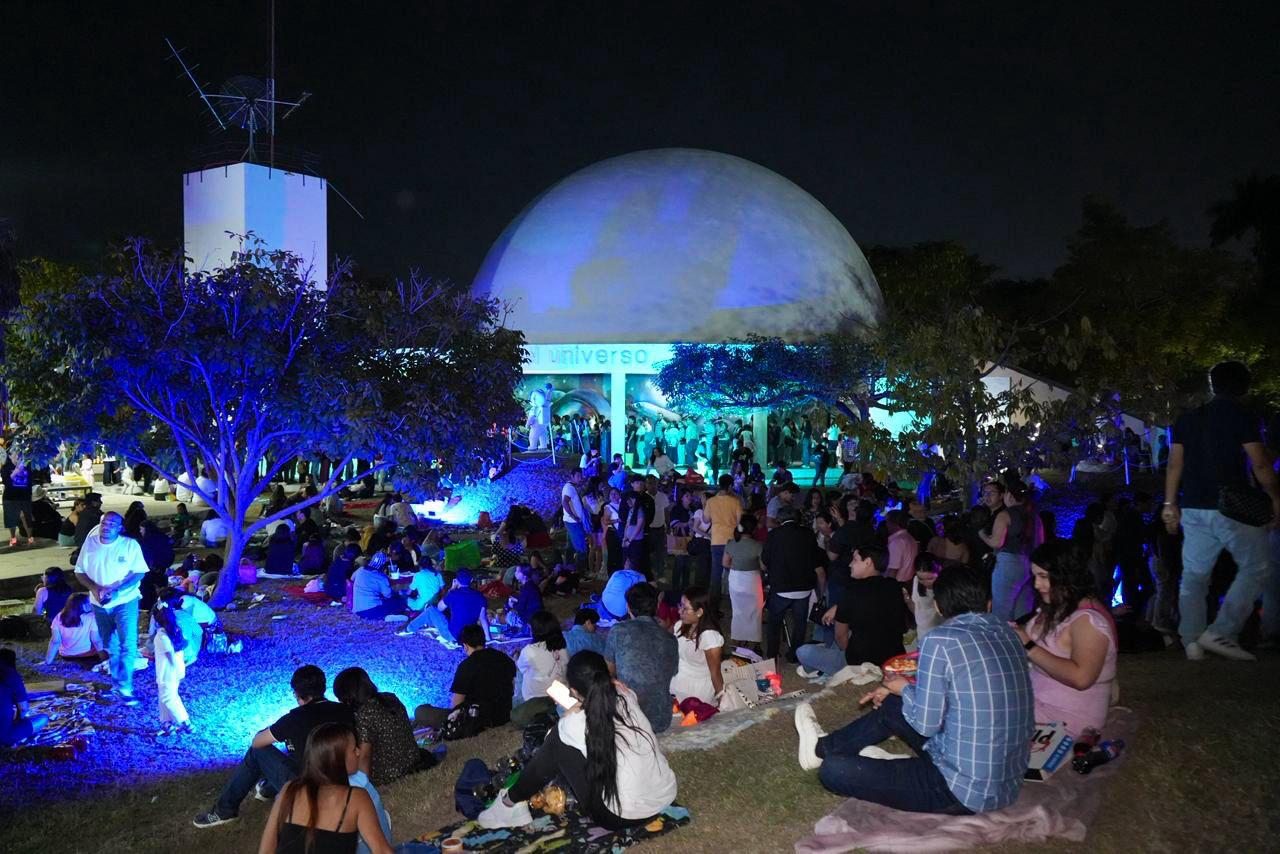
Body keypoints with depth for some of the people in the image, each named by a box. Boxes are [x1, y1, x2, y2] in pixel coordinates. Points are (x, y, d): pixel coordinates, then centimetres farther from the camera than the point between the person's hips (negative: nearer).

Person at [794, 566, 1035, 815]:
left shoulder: (941, 640, -19)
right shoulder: (1006, 633, 3)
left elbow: (926, 724, -15)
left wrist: (905, 689, 6)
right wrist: (896, 691, 23)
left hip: (964, 793, -8)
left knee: (834, 771, -1)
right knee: (893, 705, 23)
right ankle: (824, 746, 40)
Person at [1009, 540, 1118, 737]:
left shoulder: (1089, 619, -18)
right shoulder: (1054, 607, 8)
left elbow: (1080, 678, -29)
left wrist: (1028, 646, -24)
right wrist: (1016, 635, -1)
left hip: (1068, 719, -8)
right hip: (1037, 700, 8)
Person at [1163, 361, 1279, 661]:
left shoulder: (1187, 419, 11)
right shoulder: (1244, 418, -5)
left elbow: (1175, 464, 9)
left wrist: (1170, 503, 12)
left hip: (1194, 509, 5)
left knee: (1194, 574, 9)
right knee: (1255, 568, 6)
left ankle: (1192, 641, 7)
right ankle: (1220, 633, -3)